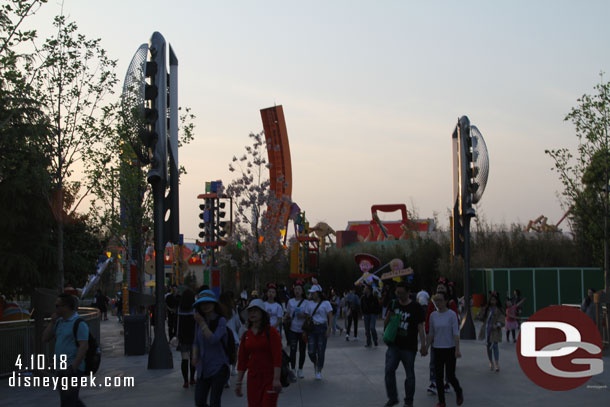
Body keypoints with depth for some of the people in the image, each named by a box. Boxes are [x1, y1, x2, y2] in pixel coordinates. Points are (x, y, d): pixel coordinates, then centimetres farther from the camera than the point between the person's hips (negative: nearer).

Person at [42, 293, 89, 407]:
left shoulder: (79, 323, -13)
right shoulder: (59, 322, 13)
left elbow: (84, 346, -19)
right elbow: (45, 338, 12)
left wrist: (73, 367, -22)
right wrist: (52, 322, 2)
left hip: (73, 369, -8)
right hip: (61, 369, 8)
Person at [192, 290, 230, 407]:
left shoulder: (221, 321, -10)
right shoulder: (200, 321, 7)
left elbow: (213, 339, -22)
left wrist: (202, 323, -22)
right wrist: (195, 356, -2)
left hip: (218, 367, -5)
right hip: (203, 368, 5)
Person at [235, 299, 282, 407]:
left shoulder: (271, 332, -6)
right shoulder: (246, 335, 9)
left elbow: (277, 357, -12)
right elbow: (242, 360, 12)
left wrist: (276, 379, -19)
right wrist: (238, 382, 10)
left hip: (269, 378, -5)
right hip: (253, 378, 5)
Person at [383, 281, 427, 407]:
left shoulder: (416, 307, -6)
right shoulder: (393, 304, 6)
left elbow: (420, 327, -8)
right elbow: (385, 324, 13)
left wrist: (423, 346, -17)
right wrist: (389, 316, -10)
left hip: (409, 347, -3)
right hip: (393, 345, 3)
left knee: (410, 374, 5)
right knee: (389, 370, -9)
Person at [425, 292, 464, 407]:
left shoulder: (451, 315, -8)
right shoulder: (433, 315, 3)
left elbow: (456, 333, -10)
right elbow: (431, 334, 9)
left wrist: (457, 349, -16)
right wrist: (426, 348, 6)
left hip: (450, 349, -4)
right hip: (437, 349, 4)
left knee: (450, 376, -2)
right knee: (439, 377, 4)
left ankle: (459, 392, 28)